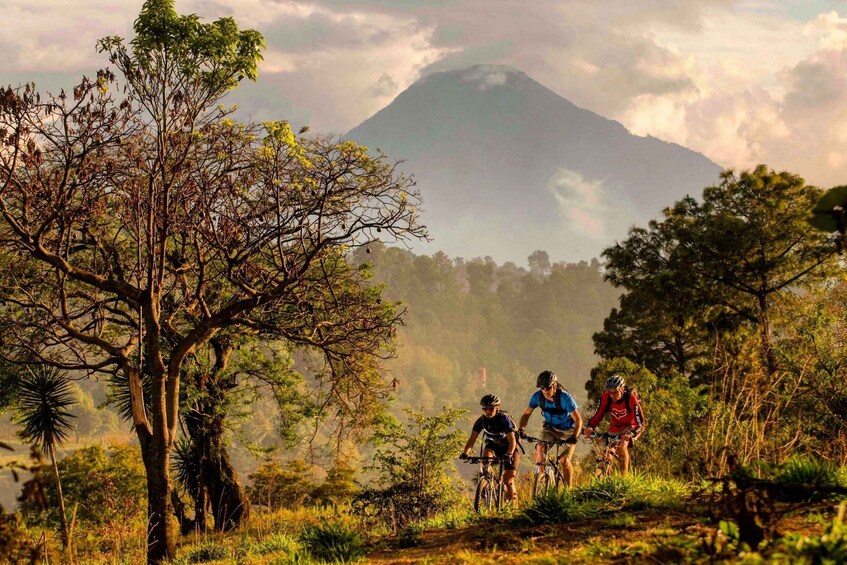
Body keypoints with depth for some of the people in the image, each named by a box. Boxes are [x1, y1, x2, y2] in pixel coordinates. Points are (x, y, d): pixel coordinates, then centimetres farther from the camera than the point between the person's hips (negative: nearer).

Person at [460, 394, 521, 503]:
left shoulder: (504, 418, -27)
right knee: (486, 459, -32)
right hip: (492, 446, 3)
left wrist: (509, 454, -50)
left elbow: (512, 440, -33)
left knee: (508, 480, -10)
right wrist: (465, 453, -38)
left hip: (508, 448, -3)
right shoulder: (481, 420, -17)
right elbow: (472, 438, -21)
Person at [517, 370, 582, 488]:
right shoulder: (537, 396, -18)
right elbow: (526, 414, -10)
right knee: (540, 448, -22)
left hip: (567, 430, -4)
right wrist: (521, 429, -28)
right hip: (550, 428, 4)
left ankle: (569, 488, 5)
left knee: (564, 461, -14)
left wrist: (574, 437, -41)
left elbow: (578, 420, -27)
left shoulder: (565, 397, -29)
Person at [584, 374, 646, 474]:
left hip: (629, 427, -4)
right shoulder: (606, 398, -19)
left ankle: (625, 475, -20)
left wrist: (631, 434, -49)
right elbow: (597, 415, -16)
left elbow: (641, 423, -30)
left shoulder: (631, 399, -28)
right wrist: (590, 427, -37)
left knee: (622, 446, -29)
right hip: (615, 428, 4)